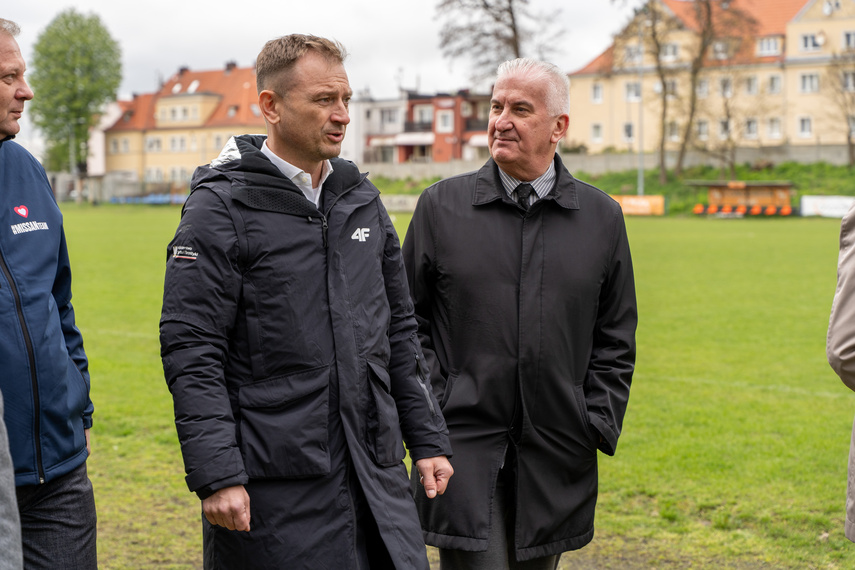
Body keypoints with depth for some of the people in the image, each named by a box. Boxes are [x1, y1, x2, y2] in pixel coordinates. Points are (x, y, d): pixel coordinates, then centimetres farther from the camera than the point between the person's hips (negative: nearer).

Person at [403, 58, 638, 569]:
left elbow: (615, 340, 11)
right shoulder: (441, 206, 2)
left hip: (557, 453, 2)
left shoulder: (602, 217, 6)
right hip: (465, 444, -2)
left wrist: (600, 427, 3)